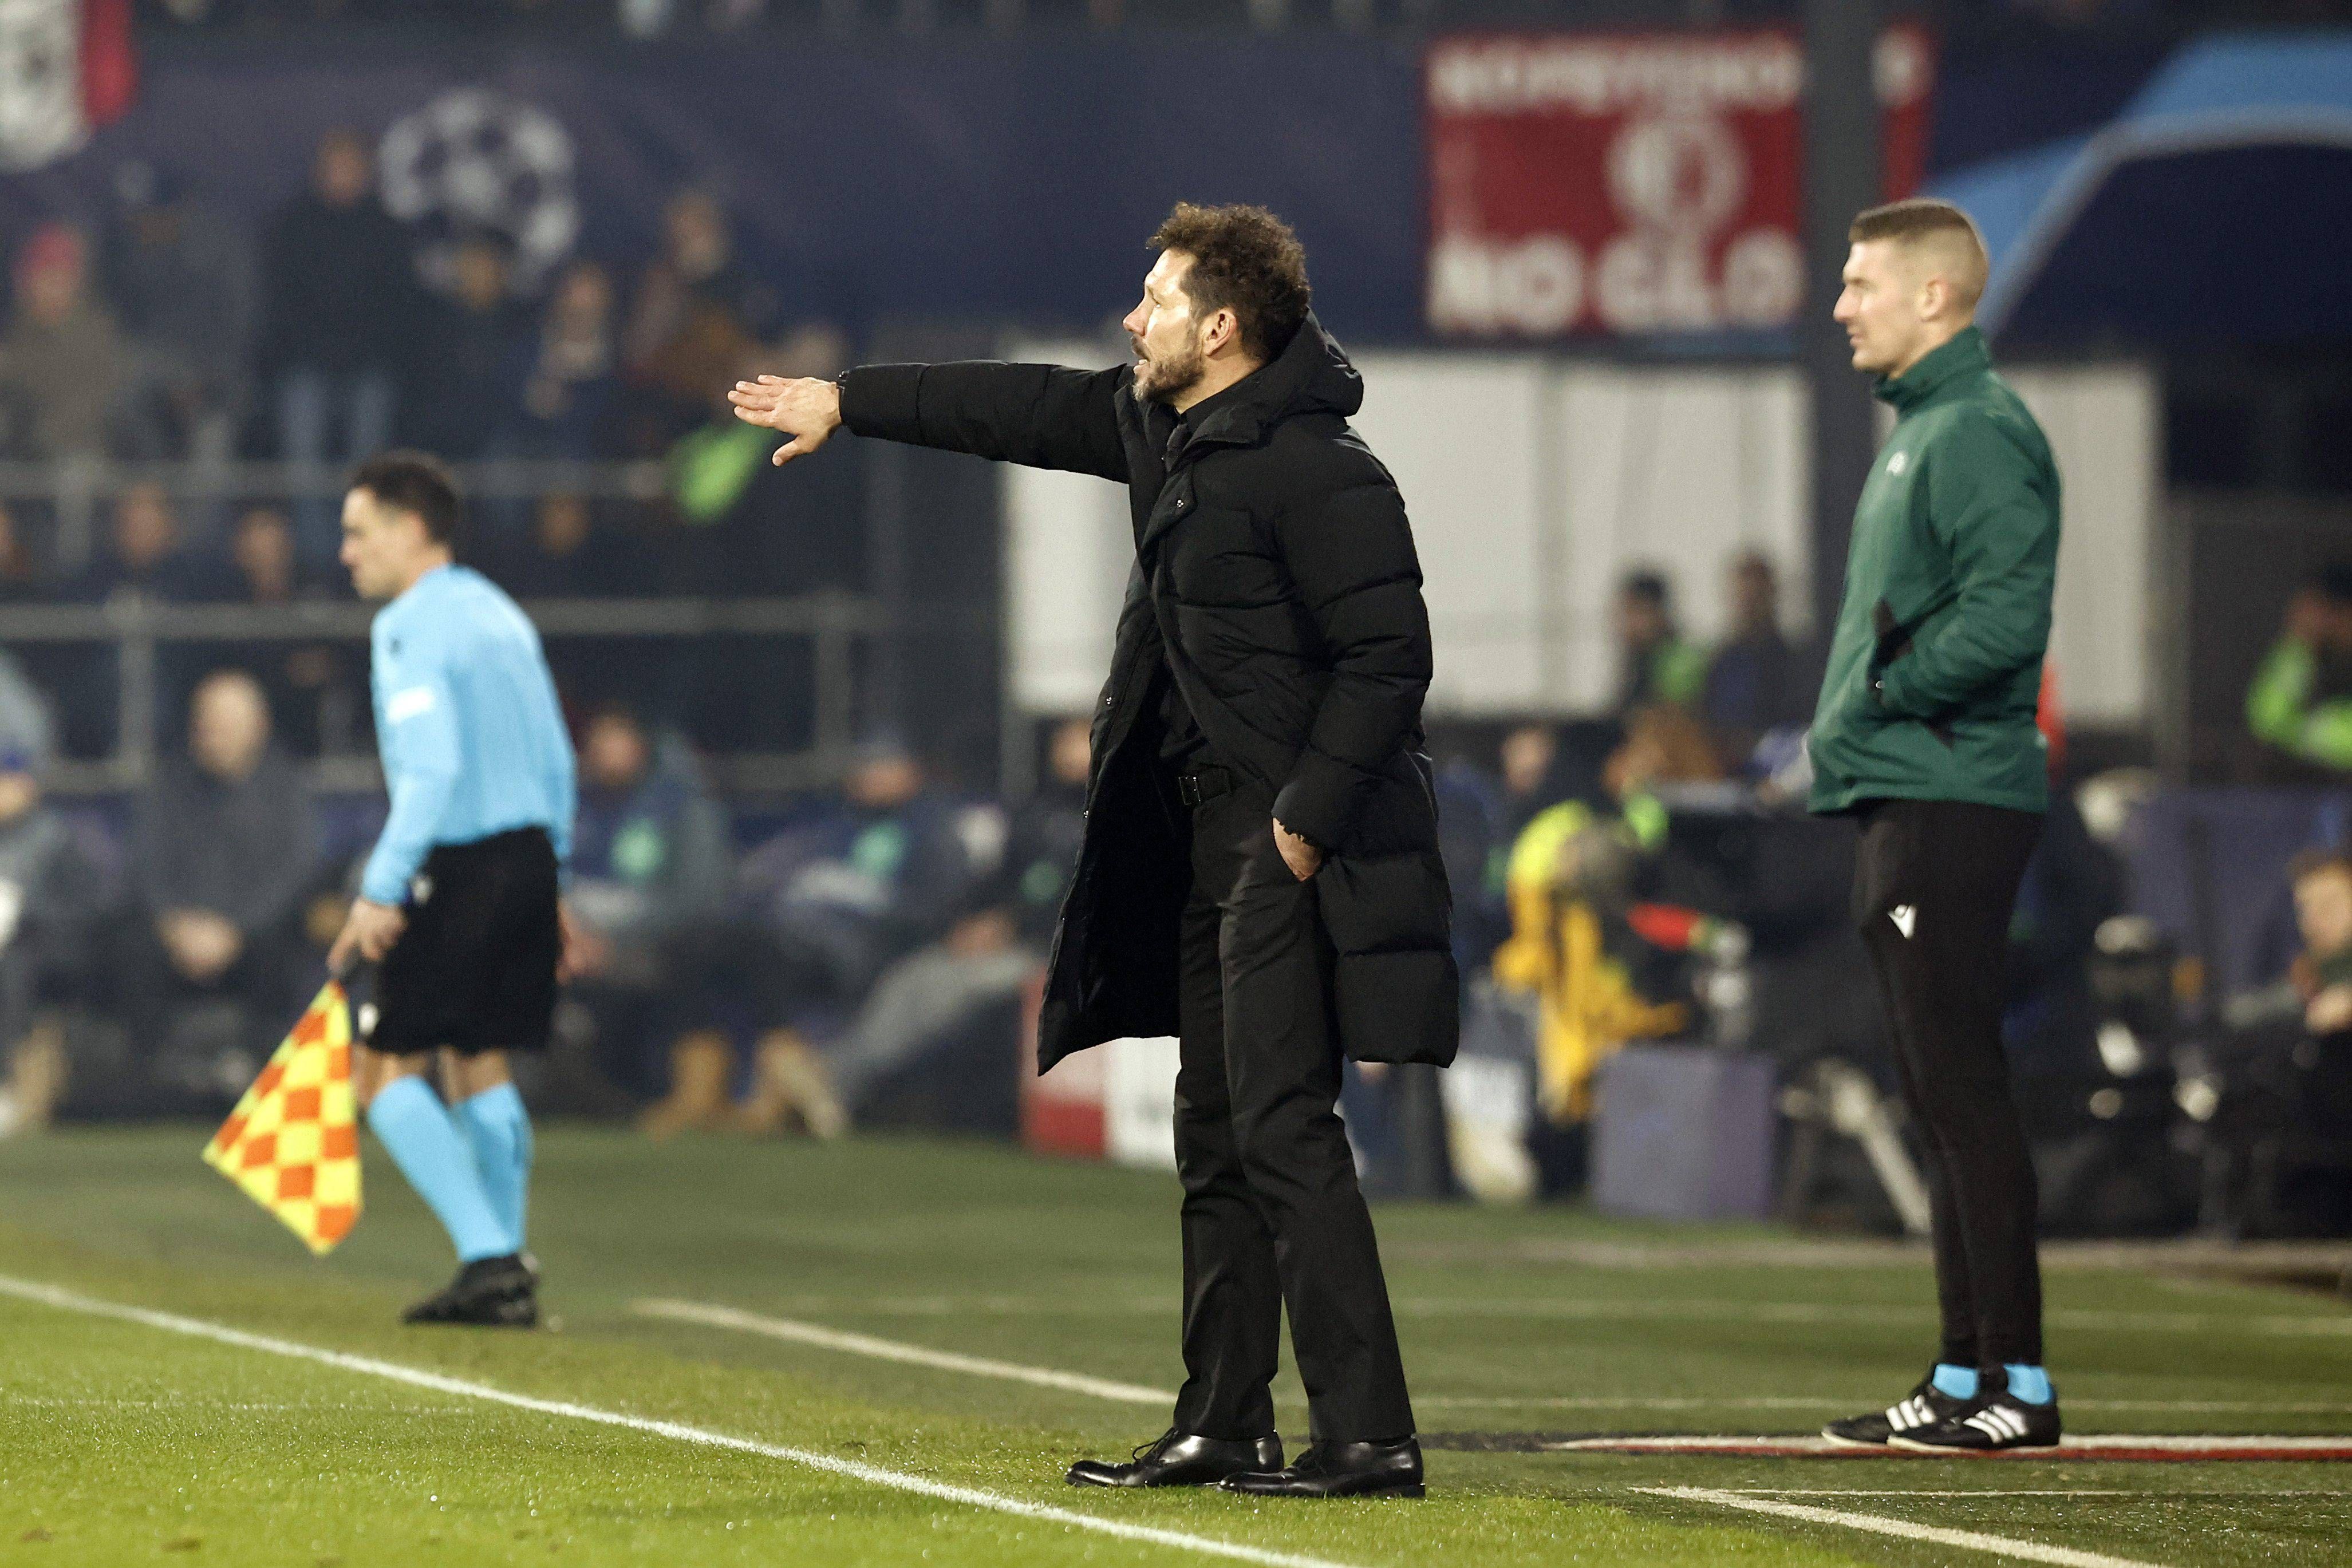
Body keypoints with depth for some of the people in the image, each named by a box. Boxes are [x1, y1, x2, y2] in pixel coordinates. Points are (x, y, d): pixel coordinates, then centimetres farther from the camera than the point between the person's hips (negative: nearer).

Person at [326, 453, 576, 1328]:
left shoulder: (409, 626, -10)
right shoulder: (499, 614, 16)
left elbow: (431, 768, -22)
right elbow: (558, 762, 19)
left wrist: (382, 889, -22)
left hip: (462, 865, -8)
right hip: (531, 856, 8)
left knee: (386, 1069, -2)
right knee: (479, 1062, 17)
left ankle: (491, 1258, -12)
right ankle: (502, 1277, 16)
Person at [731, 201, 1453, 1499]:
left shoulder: (1316, 471, -17)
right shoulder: (1161, 429, 12)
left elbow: (1387, 656, -20)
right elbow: (1026, 411, 26)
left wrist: (1308, 817, -21)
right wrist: (851, 403, 34)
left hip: (1294, 843, -10)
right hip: (1207, 832, 10)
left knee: (1281, 1126, -14)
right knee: (1215, 1137, 11)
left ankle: (1367, 1436, -16)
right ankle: (1222, 1428, 16)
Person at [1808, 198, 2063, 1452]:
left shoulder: (1979, 434, -13)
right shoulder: (1919, 431, 19)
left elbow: (2003, 620, -23)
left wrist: (1872, 701, -15)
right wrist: (1846, 736, 11)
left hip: (1951, 804, -11)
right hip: (1903, 805, 11)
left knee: (1961, 1091, -10)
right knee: (1943, 1098, 12)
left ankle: (2018, 1382, -9)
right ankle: (1966, 1374, 15)